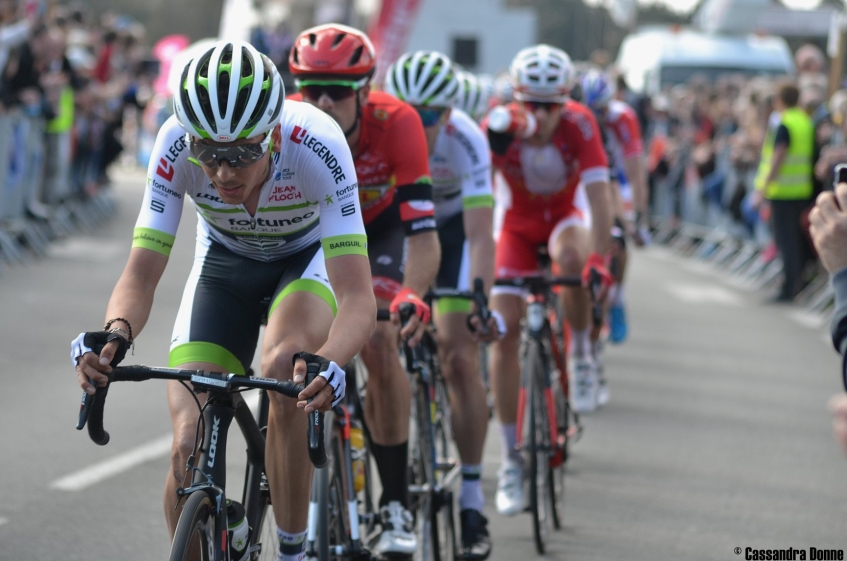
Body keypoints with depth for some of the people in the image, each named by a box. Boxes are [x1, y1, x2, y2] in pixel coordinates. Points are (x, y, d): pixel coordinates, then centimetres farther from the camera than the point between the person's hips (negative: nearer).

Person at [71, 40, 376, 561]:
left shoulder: (318, 146, -38)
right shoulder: (176, 145, -32)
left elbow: (358, 298, -42)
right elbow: (141, 274, -29)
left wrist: (327, 362, -62)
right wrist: (116, 334, -51)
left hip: (311, 256, -2)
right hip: (225, 262, 2)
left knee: (284, 366, -34)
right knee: (190, 449, -12)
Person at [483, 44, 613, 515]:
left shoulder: (580, 124, -27)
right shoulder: (499, 128, -26)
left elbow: (598, 194, -32)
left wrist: (598, 261, -44)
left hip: (567, 215, -1)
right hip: (518, 223, 1)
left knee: (571, 258, -38)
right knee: (505, 327, -12)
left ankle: (581, 354, -11)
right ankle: (511, 459, -4)